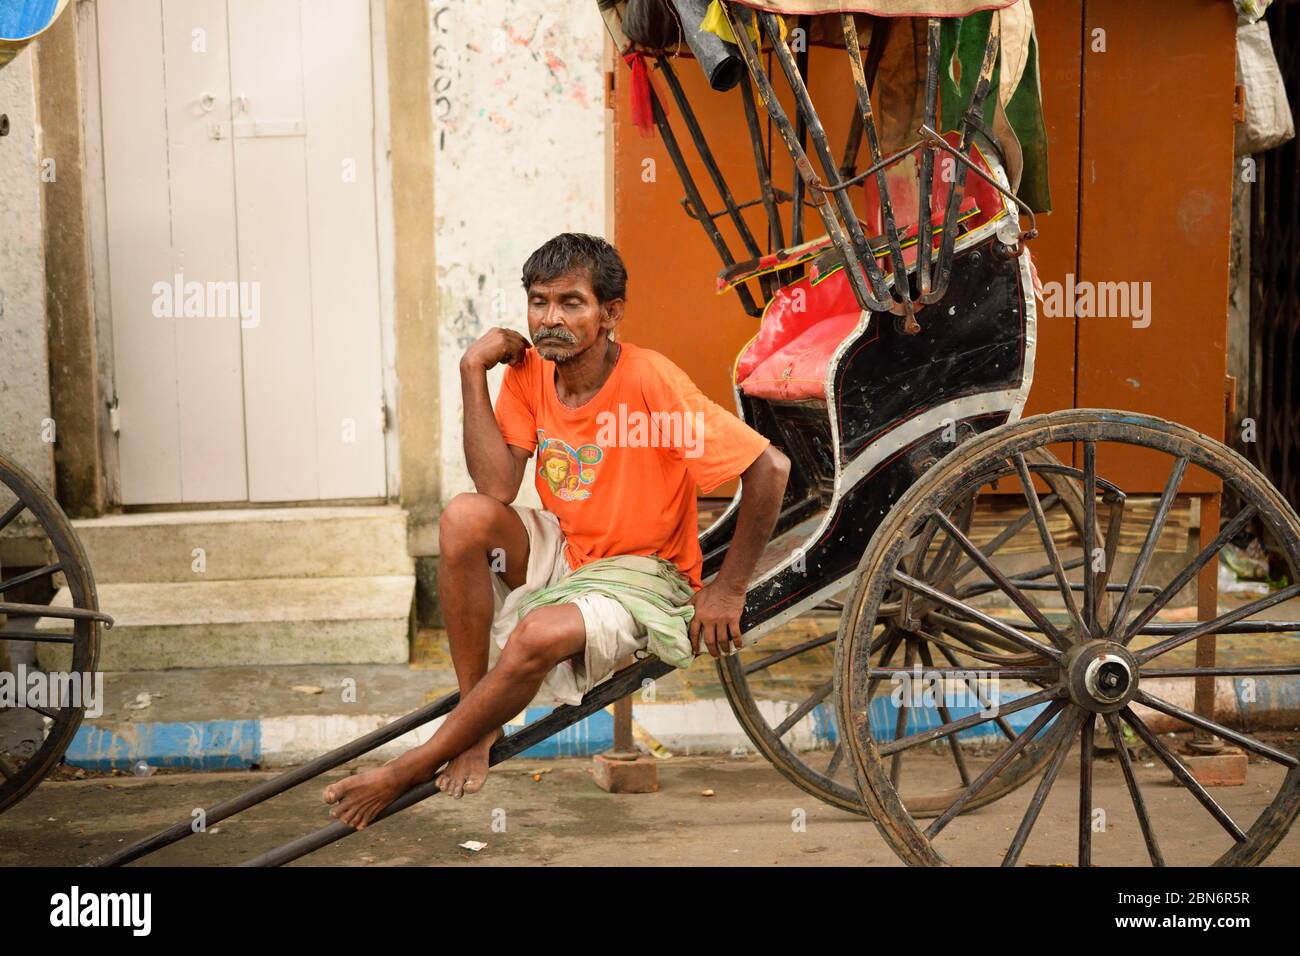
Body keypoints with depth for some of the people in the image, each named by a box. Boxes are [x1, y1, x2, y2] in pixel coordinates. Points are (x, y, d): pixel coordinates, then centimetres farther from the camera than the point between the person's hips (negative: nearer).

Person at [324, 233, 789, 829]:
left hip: (639, 572, -6)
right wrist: (473, 370, -17)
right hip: (561, 551, 6)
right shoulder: (529, 372, -4)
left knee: (539, 635, -33)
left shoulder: (649, 381, -22)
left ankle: (411, 770, -9)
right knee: (465, 516, -21)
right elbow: (497, 488, -14)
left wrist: (727, 590, -17)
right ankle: (474, 717, -8)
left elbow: (770, 468, -23)